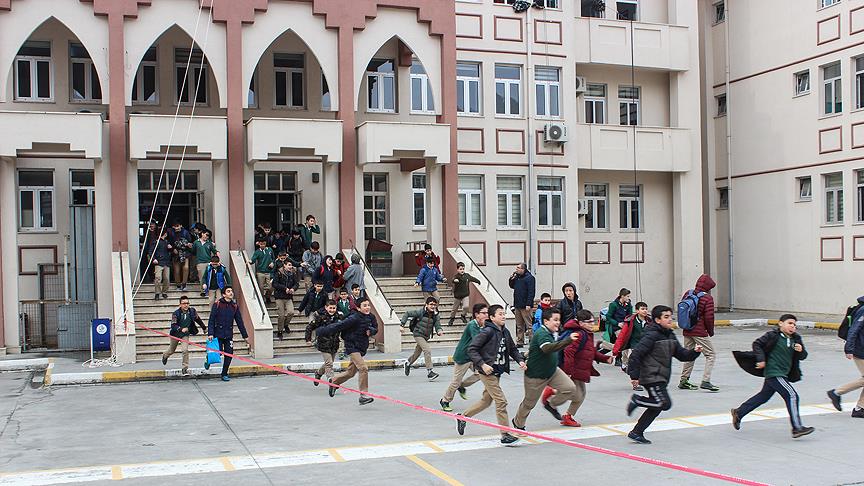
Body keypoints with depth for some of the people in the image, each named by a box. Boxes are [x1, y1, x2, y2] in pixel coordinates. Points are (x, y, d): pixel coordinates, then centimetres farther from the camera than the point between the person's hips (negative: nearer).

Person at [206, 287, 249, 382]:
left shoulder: (234, 306, 8)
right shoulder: (217, 304, -4)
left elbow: (239, 322, 13)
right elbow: (211, 320, -6)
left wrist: (245, 336, 14)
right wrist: (210, 333, -15)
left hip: (229, 335, 4)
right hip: (218, 334, -4)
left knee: (229, 354, 0)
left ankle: (224, 374, 14)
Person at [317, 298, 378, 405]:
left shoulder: (371, 317, 1)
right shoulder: (354, 319, -20)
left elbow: (375, 328, 15)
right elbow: (339, 326, -18)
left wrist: (371, 331, -9)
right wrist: (322, 331, -13)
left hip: (362, 348, 8)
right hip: (352, 346, -8)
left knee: (351, 372, 19)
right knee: (363, 368, -22)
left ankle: (334, 382, 44)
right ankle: (363, 395, -19)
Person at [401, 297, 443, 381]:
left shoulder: (435, 316, -3)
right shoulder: (421, 312, -16)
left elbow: (437, 326, -8)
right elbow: (407, 314, -12)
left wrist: (439, 331, -32)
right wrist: (402, 325, -18)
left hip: (426, 337, 6)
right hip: (418, 334, -6)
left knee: (417, 353, 22)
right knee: (427, 350, -22)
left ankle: (408, 363, 51)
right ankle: (429, 372, -21)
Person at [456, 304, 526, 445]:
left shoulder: (505, 332, 8)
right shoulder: (487, 331, -15)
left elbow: (513, 349, 19)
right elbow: (471, 349, -16)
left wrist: (520, 360, 0)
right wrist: (482, 364, -23)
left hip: (497, 372, 9)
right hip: (487, 372, -9)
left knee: (486, 401, 18)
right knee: (501, 401, -9)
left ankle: (463, 418, 36)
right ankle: (505, 435, -2)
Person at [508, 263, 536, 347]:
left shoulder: (529, 278, -11)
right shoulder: (517, 277, 13)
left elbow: (531, 292, -16)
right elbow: (512, 286, 27)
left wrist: (528, 304, -22)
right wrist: (511, 279, 7)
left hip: (525, 306, -8)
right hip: (517, 305, 8)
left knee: (529, 324, -7)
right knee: (519, 325, 12)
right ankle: (520, 342, 18)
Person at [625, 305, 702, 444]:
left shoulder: (670, 335, 12)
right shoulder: (652, 335, -15)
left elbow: (682, 354, 14)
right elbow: (636, 354, -18)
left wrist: (695, 352, -5)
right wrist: (634, 375, -18)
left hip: (661, 378, 9)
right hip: (651, 377, -9)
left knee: (656, 407, 11)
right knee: (665, 403, -16)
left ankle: (636, 433, 19)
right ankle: (637, 399, 1)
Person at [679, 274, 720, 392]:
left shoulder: (687, 294, 6)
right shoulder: (707, 298, -11)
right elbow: (709, 317, -13)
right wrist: (711, 331, 2)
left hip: (687, 331, 7)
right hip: (700, 332, -7)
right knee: (711, 355, 2)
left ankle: (684, 381, 24)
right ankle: (705, 381, -9)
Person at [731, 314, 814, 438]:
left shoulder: (796, 339, 7)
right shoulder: (773, 335, -11)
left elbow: (803, 357, 10)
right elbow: (757, 344, -7)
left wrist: (801, 351, -12)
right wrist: (761, 359, -15)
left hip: (783, 374, 8)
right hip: (773, 372, -8)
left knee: (764, 396, 20)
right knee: (792, 395, -16)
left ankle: (738, 412, 34)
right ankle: (797, 428, -15)